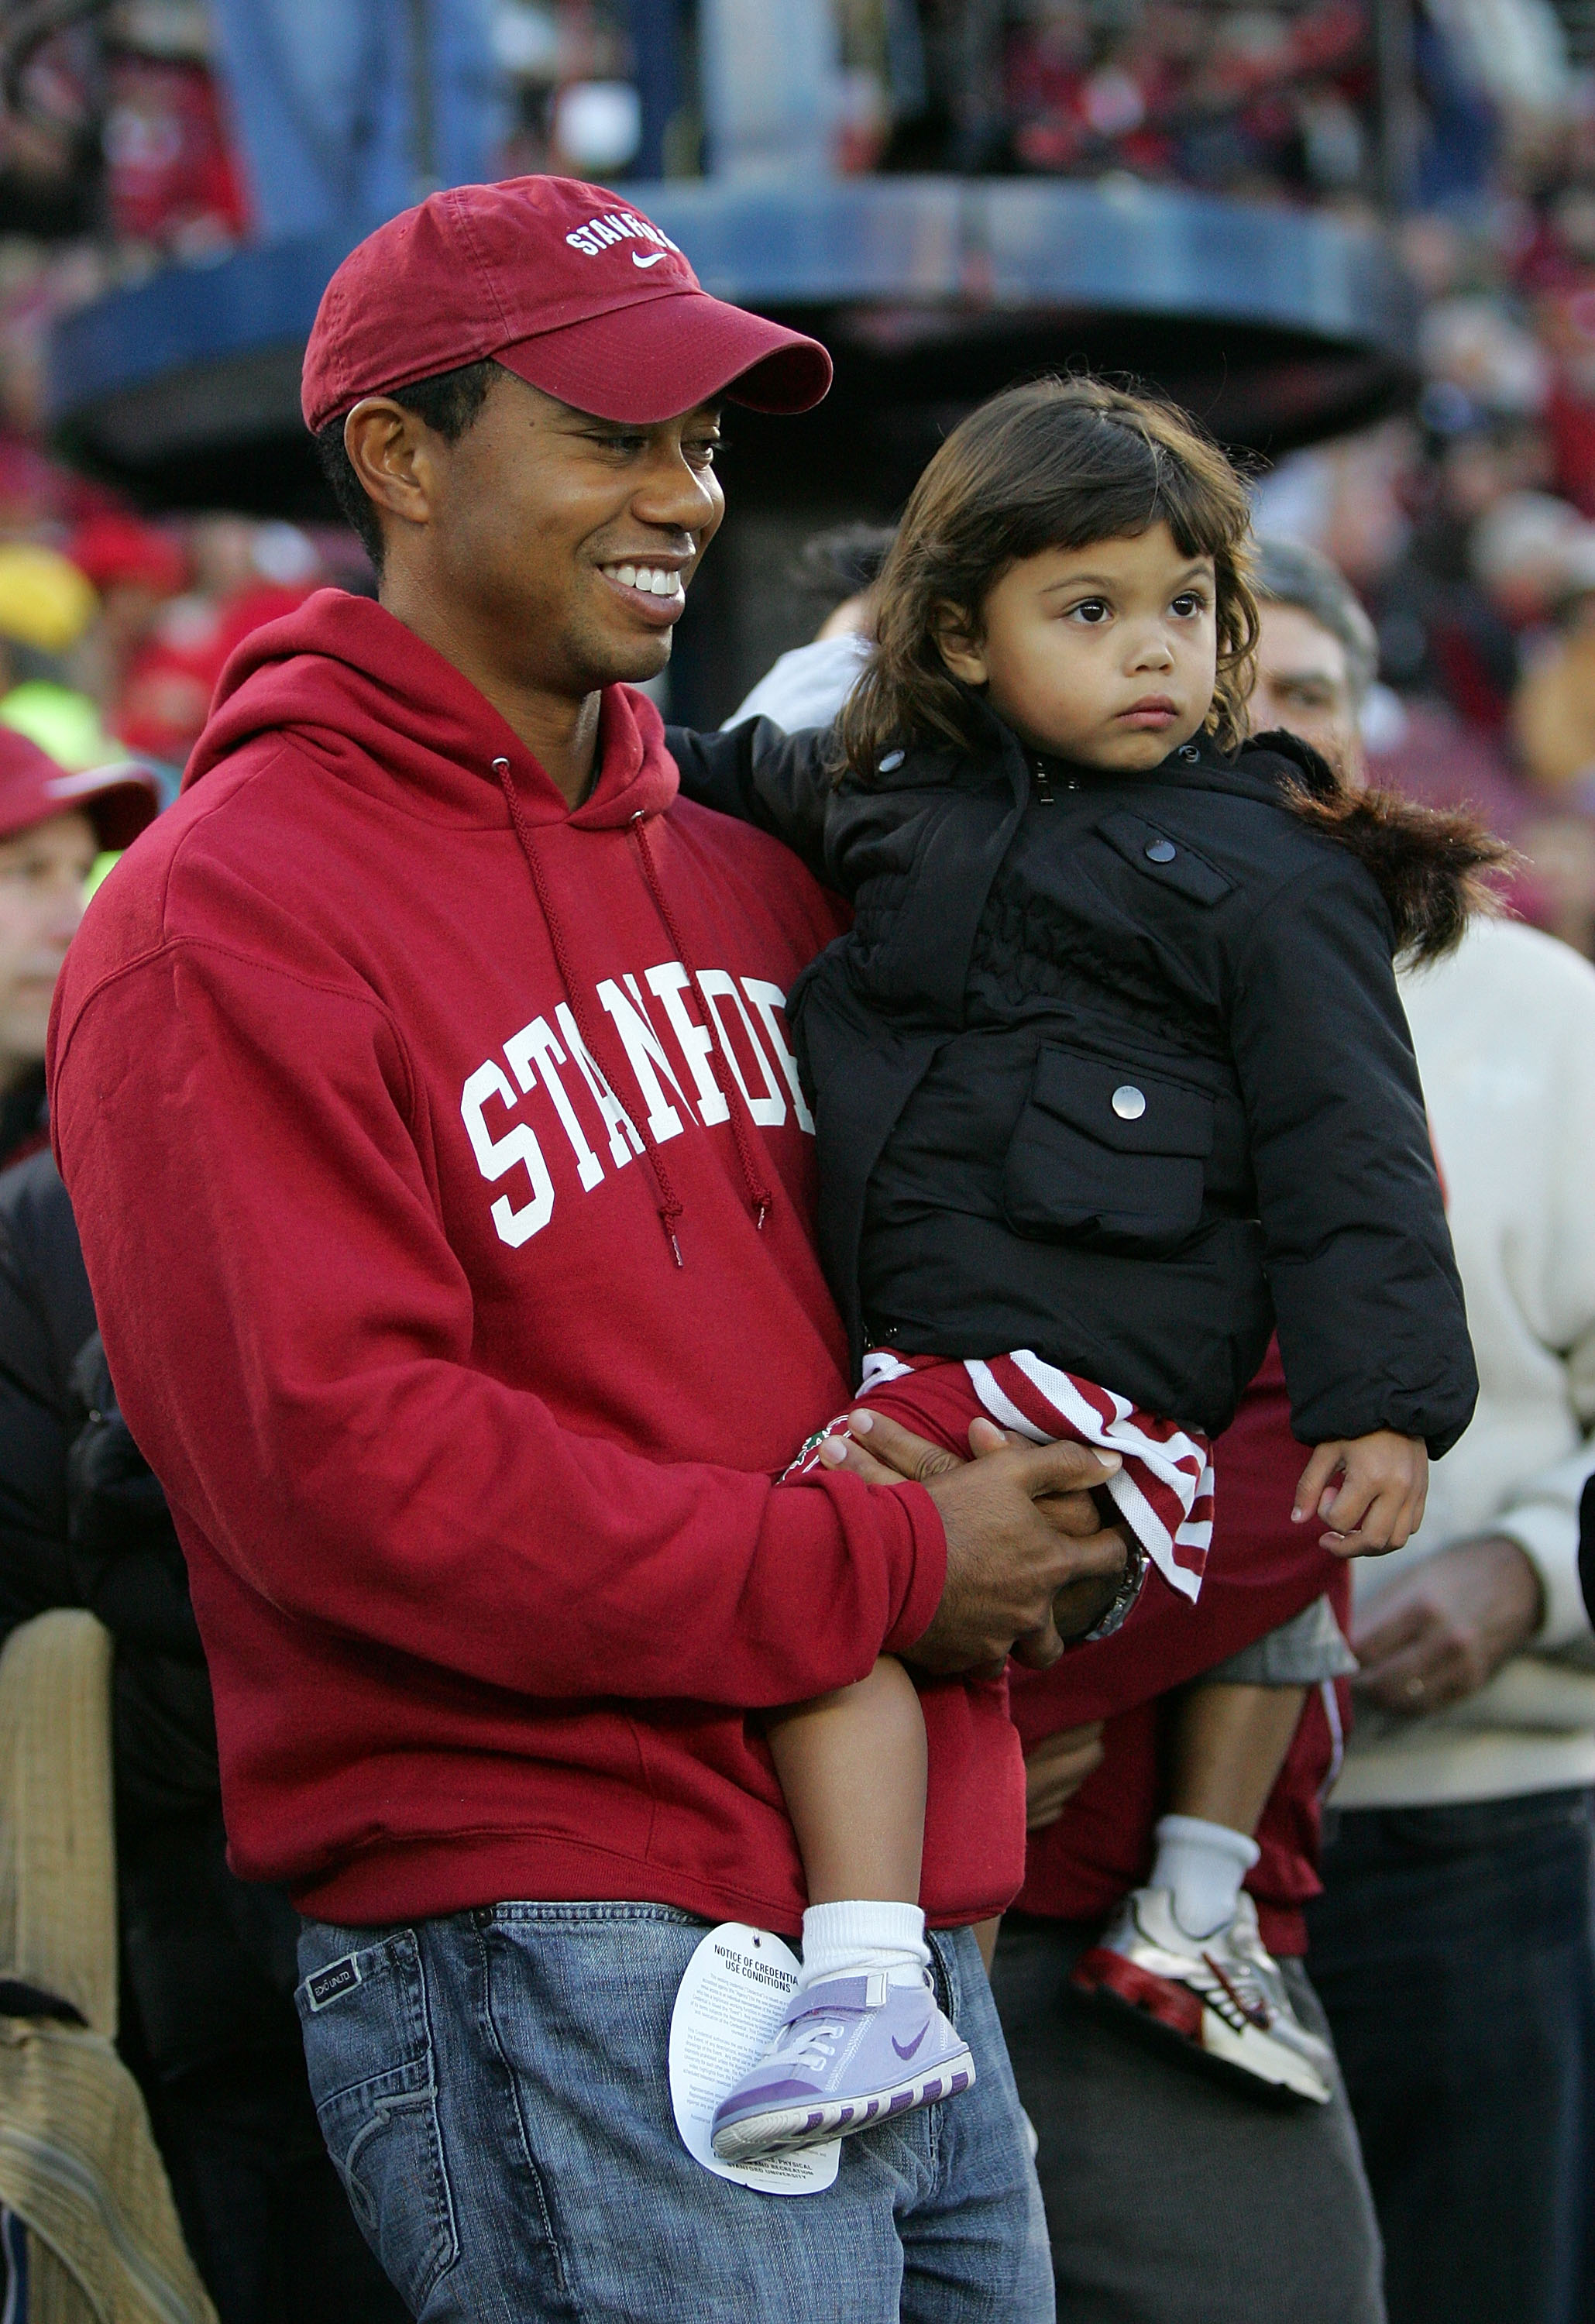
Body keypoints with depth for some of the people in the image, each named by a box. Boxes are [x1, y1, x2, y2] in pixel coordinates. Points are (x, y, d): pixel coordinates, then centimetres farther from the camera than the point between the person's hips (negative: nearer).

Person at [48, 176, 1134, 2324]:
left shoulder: (744, 880, 17)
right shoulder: (223, 919, -7)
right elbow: (331, 1458, -17)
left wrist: (1053, 1532, 1)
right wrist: (881, 1574, -14)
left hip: (915, 1945, 8)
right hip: (549, 1964, -7)